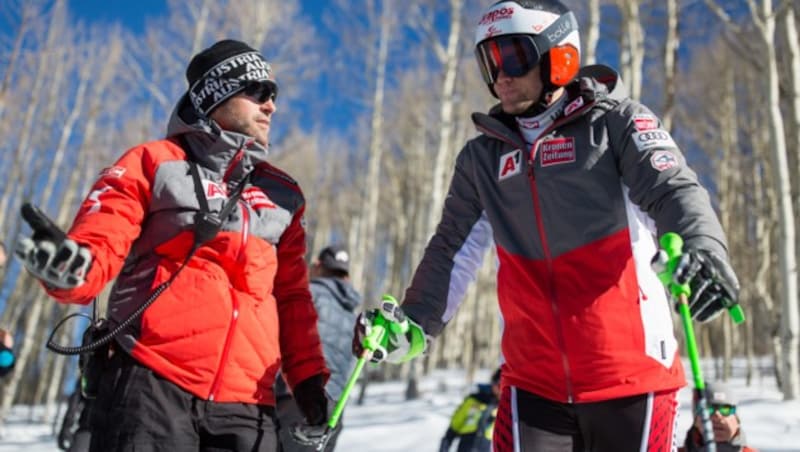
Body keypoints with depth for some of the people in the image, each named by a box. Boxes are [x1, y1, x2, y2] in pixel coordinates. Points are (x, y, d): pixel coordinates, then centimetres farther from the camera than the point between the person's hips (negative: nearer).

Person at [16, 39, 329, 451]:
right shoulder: (156, 163, 7)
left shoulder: (281, 194, 20)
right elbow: (99, 244, -1)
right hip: (150, 384, -4)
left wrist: (308, 373, 13)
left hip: (246, 404, 4)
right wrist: (70, 269, -24)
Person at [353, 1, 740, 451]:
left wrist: (704, 246, -34)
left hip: (629, 375, -3)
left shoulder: (615, 121, 1)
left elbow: (674, 189, -13)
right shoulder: (482, 158, 12)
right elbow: (454, 250, 14)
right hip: (533, 381, 3)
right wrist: (415, 323, 2)